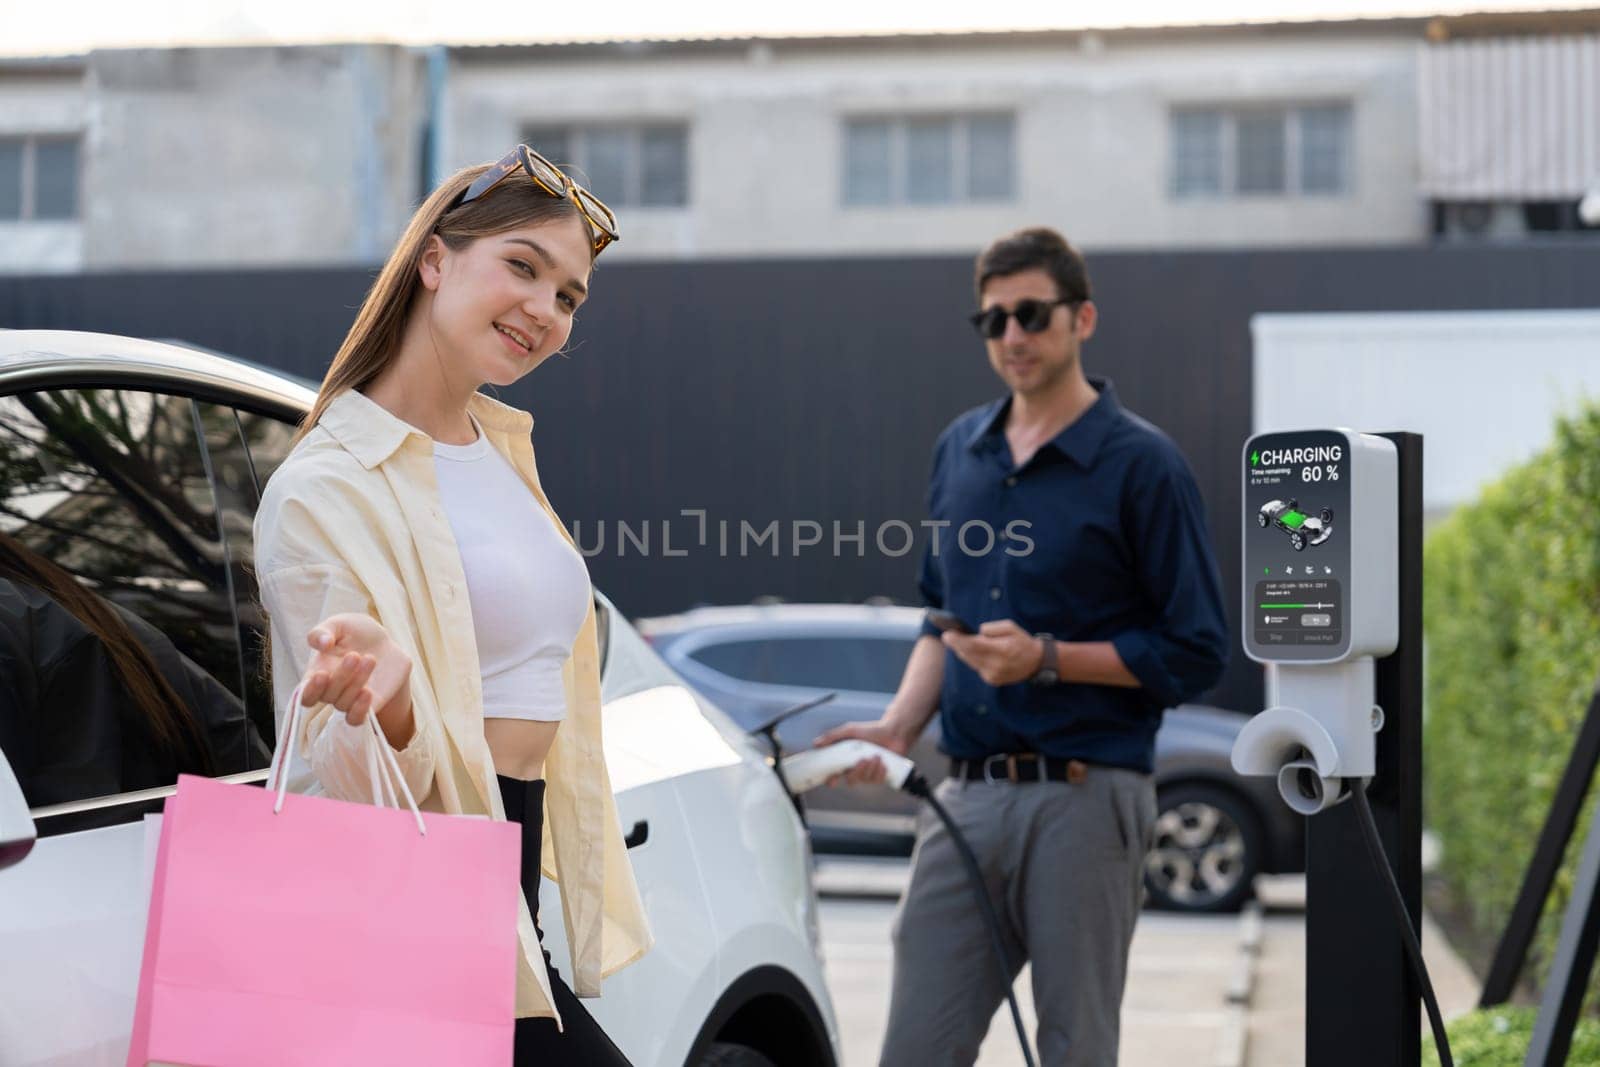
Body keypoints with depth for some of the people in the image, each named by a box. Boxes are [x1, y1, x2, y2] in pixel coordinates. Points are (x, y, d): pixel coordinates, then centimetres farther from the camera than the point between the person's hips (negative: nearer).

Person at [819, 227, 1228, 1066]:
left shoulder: (1142, 465, -5)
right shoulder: (959, 450, 14)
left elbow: (1193, 653, -6)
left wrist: (1048, 658, -16)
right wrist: (897, 727, 7)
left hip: (1084, 798, -5)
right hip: (966, 797, 5)